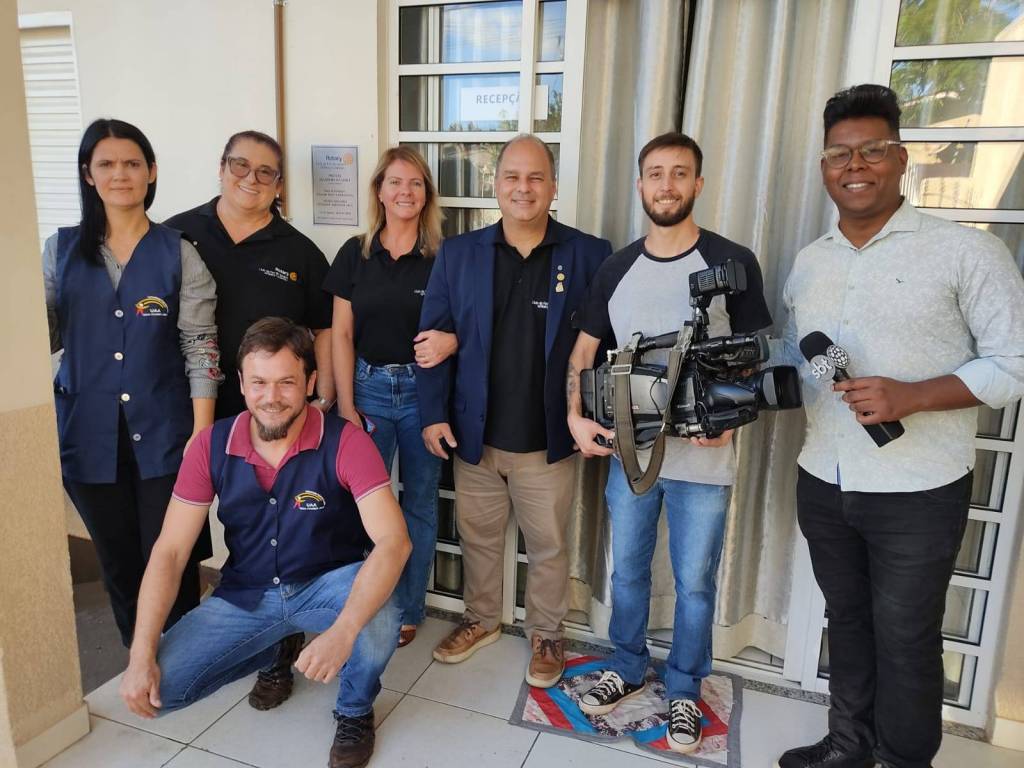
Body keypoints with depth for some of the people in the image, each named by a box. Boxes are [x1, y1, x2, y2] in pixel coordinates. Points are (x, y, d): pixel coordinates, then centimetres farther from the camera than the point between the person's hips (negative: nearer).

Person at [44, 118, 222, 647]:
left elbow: (201, 348, -6)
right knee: (118, 562, 14)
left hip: (163, 434, -2)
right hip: (90, 434, 3)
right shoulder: (62, 250, 6)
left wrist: (202, 435, -11)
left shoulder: (179, 253, -2)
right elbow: (45, 337, 8)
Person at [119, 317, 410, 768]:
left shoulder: (344, 442, -22)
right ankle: (268, 651, 21)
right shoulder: (211, 446, -10)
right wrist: (141, 655, -16)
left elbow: (393, 541, -31)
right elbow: (169, 551, -8)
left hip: (329, 585, -3)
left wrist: (343, 631, -45)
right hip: (246, 595, 4)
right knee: (158, 689, -11)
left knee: (378, 623, -35)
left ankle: (355, 711, 3)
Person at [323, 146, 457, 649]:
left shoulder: (443, 258, -1)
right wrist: (346, 406, -4)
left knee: (419, 501, 9)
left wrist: (451, 340, -23)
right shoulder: (355, 254, 4)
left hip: (423, 390, -1)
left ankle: (407, 609, 27)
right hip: (368, 386, 1)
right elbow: (341, 334, 3)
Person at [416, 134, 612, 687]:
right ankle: (481, 620, 44)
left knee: (548, 546, 15)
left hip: (548, 441, -1)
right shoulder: (457, 254, 0)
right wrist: (433, 414, -5)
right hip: (473, 436, 2)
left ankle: (545, 635, 38)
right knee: (477, 538, 20)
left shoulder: (589, 255, -5)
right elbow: (434, 338, 1)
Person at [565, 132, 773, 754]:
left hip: (704, 458, -3)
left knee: (694, 582, 11)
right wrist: (577, 417, -4)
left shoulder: (732, 262, -6)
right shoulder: (617, 269, 5)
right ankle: (628, 669, 40)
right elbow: (584, 350, 10)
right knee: (627, 570, 17)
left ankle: (684, 691, 33)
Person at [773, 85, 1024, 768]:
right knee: (847, 622, 20)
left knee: (905, 639, 9)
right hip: (823, 484, 5)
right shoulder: (809, 264, 8)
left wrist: (910, 396, -24)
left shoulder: (966, 251, -9)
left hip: (919, 492, -5)